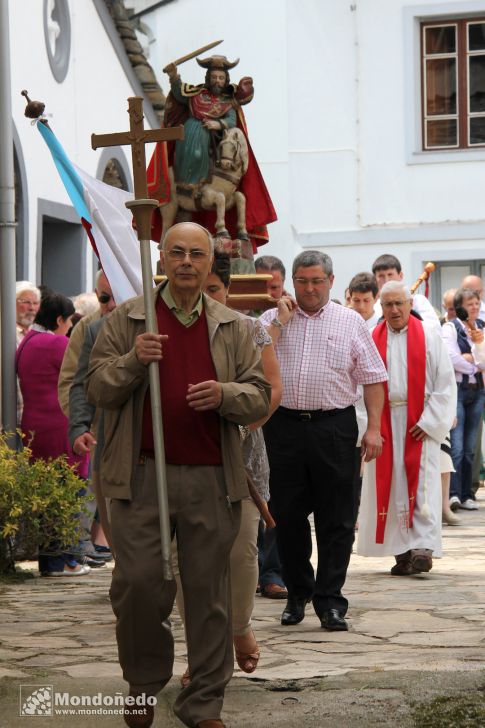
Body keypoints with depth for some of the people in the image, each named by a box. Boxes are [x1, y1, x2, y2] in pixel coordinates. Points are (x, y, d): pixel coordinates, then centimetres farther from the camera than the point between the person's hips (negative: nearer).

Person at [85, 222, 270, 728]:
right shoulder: (126, 319, 7)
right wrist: (132, 361, -14)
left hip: (212, 479, 1)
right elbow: (97, 389, 4)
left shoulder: (233, 327, 12)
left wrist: (224, 394, -12)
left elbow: (260, 398, 9)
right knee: (137, 582, -2)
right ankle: (144, 685, 21)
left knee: (208, 591, 4)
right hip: (142, 474, -1)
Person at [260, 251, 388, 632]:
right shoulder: (272, 319, 9)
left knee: (336, 519, 0)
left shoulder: (351, 322, 7)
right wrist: (282, 319, -5)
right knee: (287, 515, 7)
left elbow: (372, 378, 4)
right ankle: (297, 593, 22)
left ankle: (330, 600, 6)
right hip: (285, 427, 1)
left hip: (334, 428, -1)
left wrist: (374, 428, -5)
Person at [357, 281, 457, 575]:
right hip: (385, 424, 2)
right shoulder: (372, 339, 6)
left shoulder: (429, 335, 1)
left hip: (421, 423, -2)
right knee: (391, 486, 2)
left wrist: (430, 421, -9)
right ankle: (402, 551, 8)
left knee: (422, 485, -9)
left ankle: (423, 548, -12)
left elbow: (445, 383, -2)